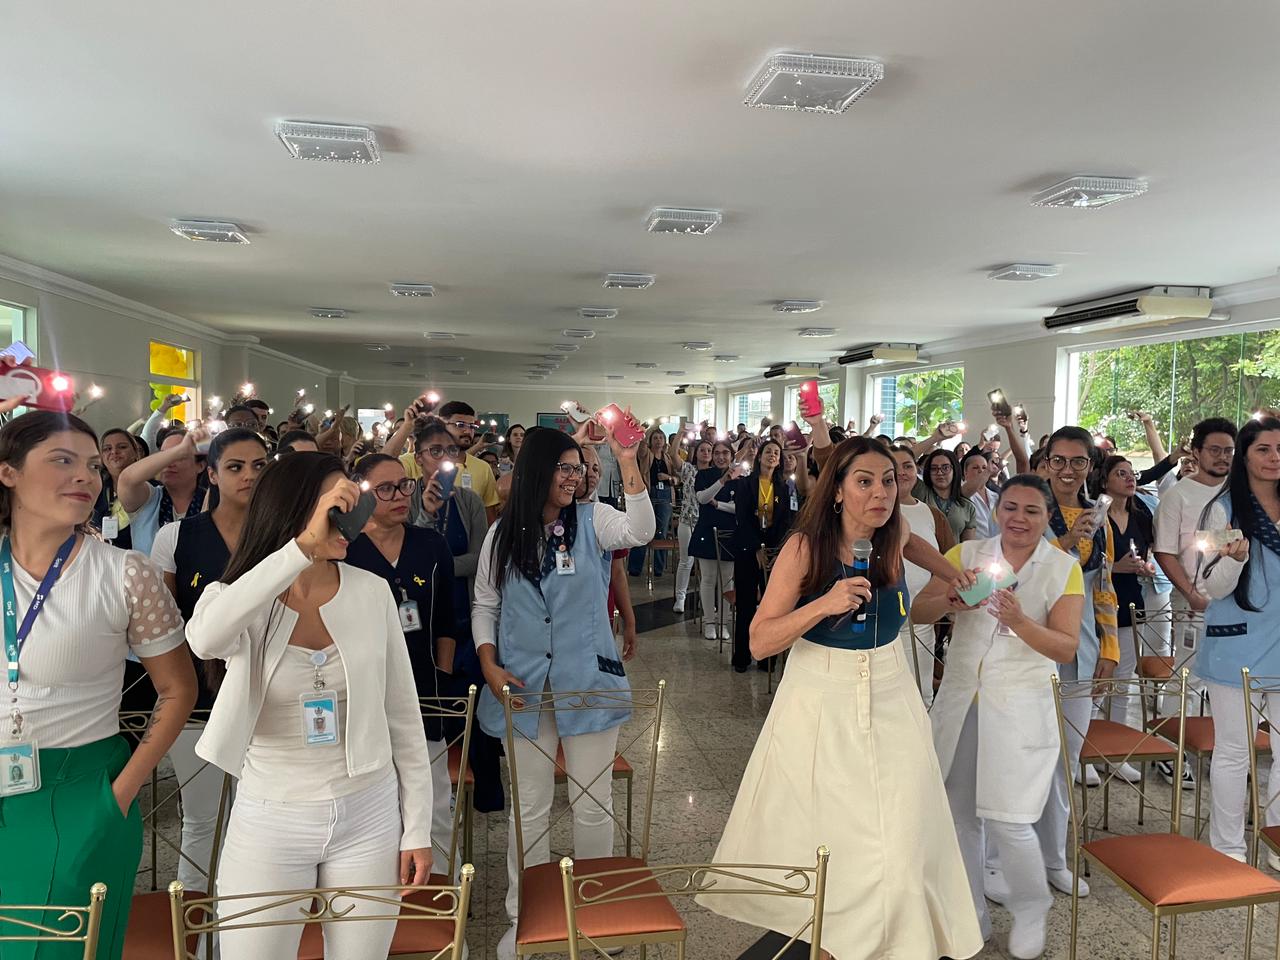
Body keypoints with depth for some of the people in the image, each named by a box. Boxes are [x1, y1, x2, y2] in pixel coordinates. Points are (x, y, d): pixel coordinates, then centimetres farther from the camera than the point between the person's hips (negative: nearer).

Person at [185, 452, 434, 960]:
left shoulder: (372, 592, -4)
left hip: (368, 815, 1)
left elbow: (403, 716, 1)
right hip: (268, 821, -1)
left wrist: (417, 828, 2)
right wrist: (305, 545, -37)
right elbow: (205, 639, -35)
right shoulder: (238, 597, -8)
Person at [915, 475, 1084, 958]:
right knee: (959, 815, 11)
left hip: (1019, 706, -3)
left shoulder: (1064, 568, -2)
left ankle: (1030, 910, 25)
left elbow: (1066, 648, -8)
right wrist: (953, 600, -25)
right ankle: (971, 916, 32)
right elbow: (917, 611, -4)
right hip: (959, 700, 3)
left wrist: (1020, 621, -25)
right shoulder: (967, 554, 2)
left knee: (1006, 821, -5)